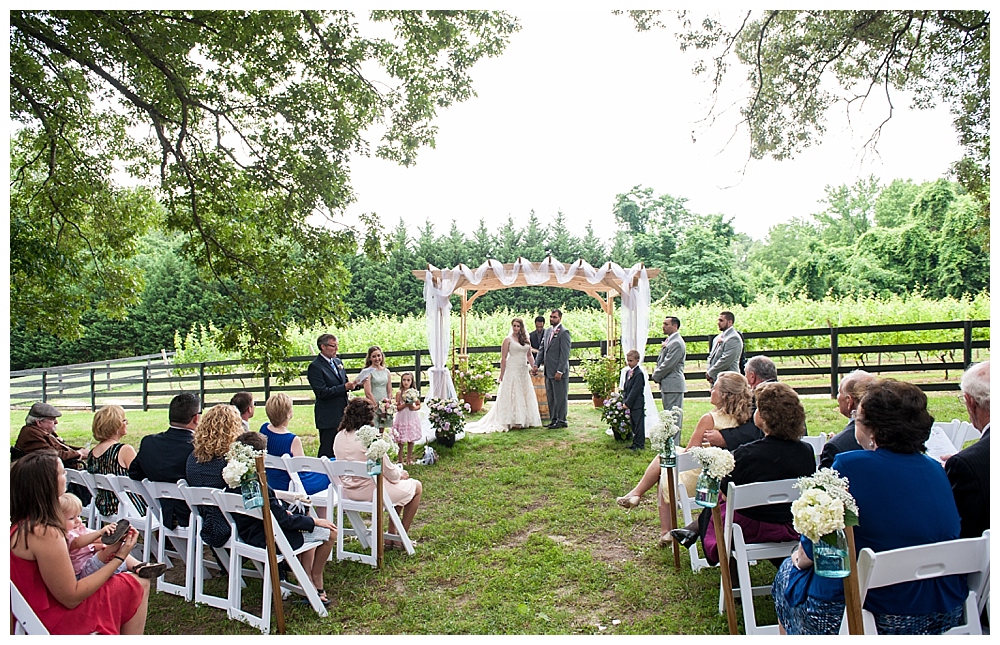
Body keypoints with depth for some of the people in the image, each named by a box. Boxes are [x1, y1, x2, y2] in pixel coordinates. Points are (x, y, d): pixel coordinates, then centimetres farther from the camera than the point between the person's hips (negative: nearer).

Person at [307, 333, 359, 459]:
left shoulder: (338, 362, 13)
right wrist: (344, 387, -23)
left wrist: (352, 384, -1)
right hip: (328, 417, -8)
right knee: (327, 452, -2)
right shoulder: (315, 366, -12)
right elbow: (322, 392, -19)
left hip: (342, 414, 8)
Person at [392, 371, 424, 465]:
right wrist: (406, 404, -24)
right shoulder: (399, 393, -7)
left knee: (411, 439, 10)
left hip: (412, 418, 3)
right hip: (402, 418, -3)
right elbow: (397, 407, -10)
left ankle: (409, 458, 23)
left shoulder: (414, 392, 1)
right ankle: (400, 459, 16)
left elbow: (419, 405, 5)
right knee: (401, 440, 3)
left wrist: (414, 407, -15)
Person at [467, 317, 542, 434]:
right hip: (512, 370, -6)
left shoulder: (526, 340, 12)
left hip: (524, 371, 6)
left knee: (525, 394, 8)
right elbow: (503, 358, -5)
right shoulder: (508, 340, -3)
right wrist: (502, 374, -9)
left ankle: (526, 420, 17)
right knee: (512, 395, -4)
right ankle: (513, 421, 1)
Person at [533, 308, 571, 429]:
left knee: (560, 397, 0)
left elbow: (565, 354, -15)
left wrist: (560, 371, -19)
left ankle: (561, 420, 10)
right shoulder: (548, 331, 14)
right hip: (548, 371, 8)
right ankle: (554, 419, 22)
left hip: (559, 371, -8)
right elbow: (541, 349, 16)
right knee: (550, 397, 13)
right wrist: (536, 365, 5)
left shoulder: (564, 332, -10)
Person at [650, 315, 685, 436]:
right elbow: (661, 361, 20)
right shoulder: (668, 340, 15)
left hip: (673, 384, -11)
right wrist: (656, 374, 5)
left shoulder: (676, 343, -17)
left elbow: (668, 364, -20)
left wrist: (656, 376, -8)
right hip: (667, 384, 11)